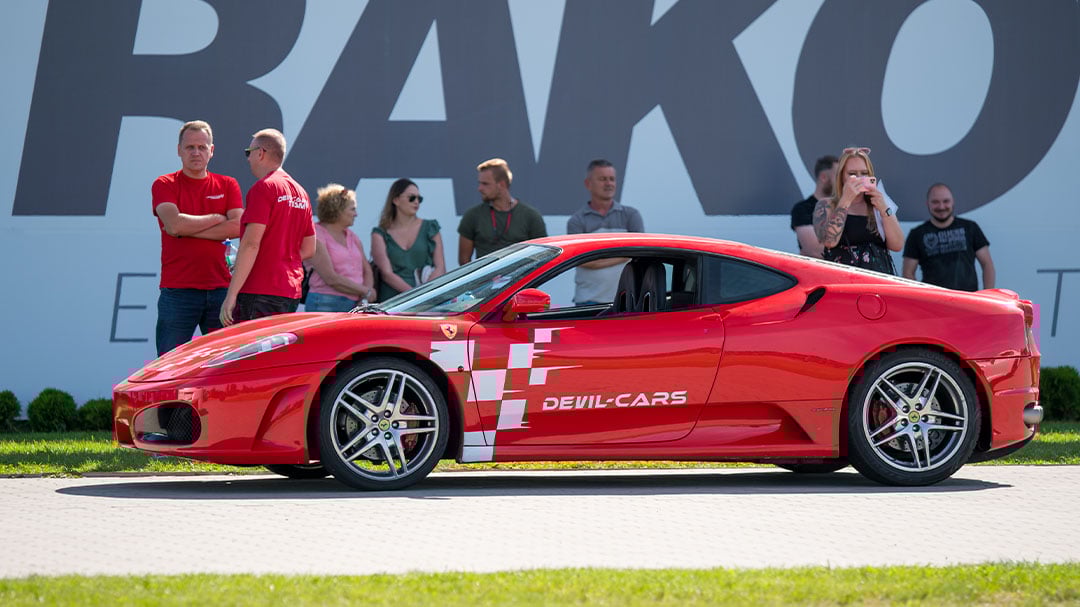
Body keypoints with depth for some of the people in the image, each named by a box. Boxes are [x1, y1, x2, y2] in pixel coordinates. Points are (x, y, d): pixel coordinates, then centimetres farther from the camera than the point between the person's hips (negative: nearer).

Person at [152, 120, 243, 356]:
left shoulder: (227, 186, 13)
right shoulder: (164, 185, 5)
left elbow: (237, 227, -3)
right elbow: (174, 223, -12)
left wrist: (188, 230, -7)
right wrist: (217, 218, -1)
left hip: (220, 289, 2)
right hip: (178, 290, -2)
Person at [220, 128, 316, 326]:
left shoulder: (263, 188, -8)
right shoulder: (300, 192, 17)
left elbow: (251, 244, -16)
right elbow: (309, 249, 21)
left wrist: (231, 295, -17)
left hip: (260, 292, -9)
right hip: (291, 292, 9)